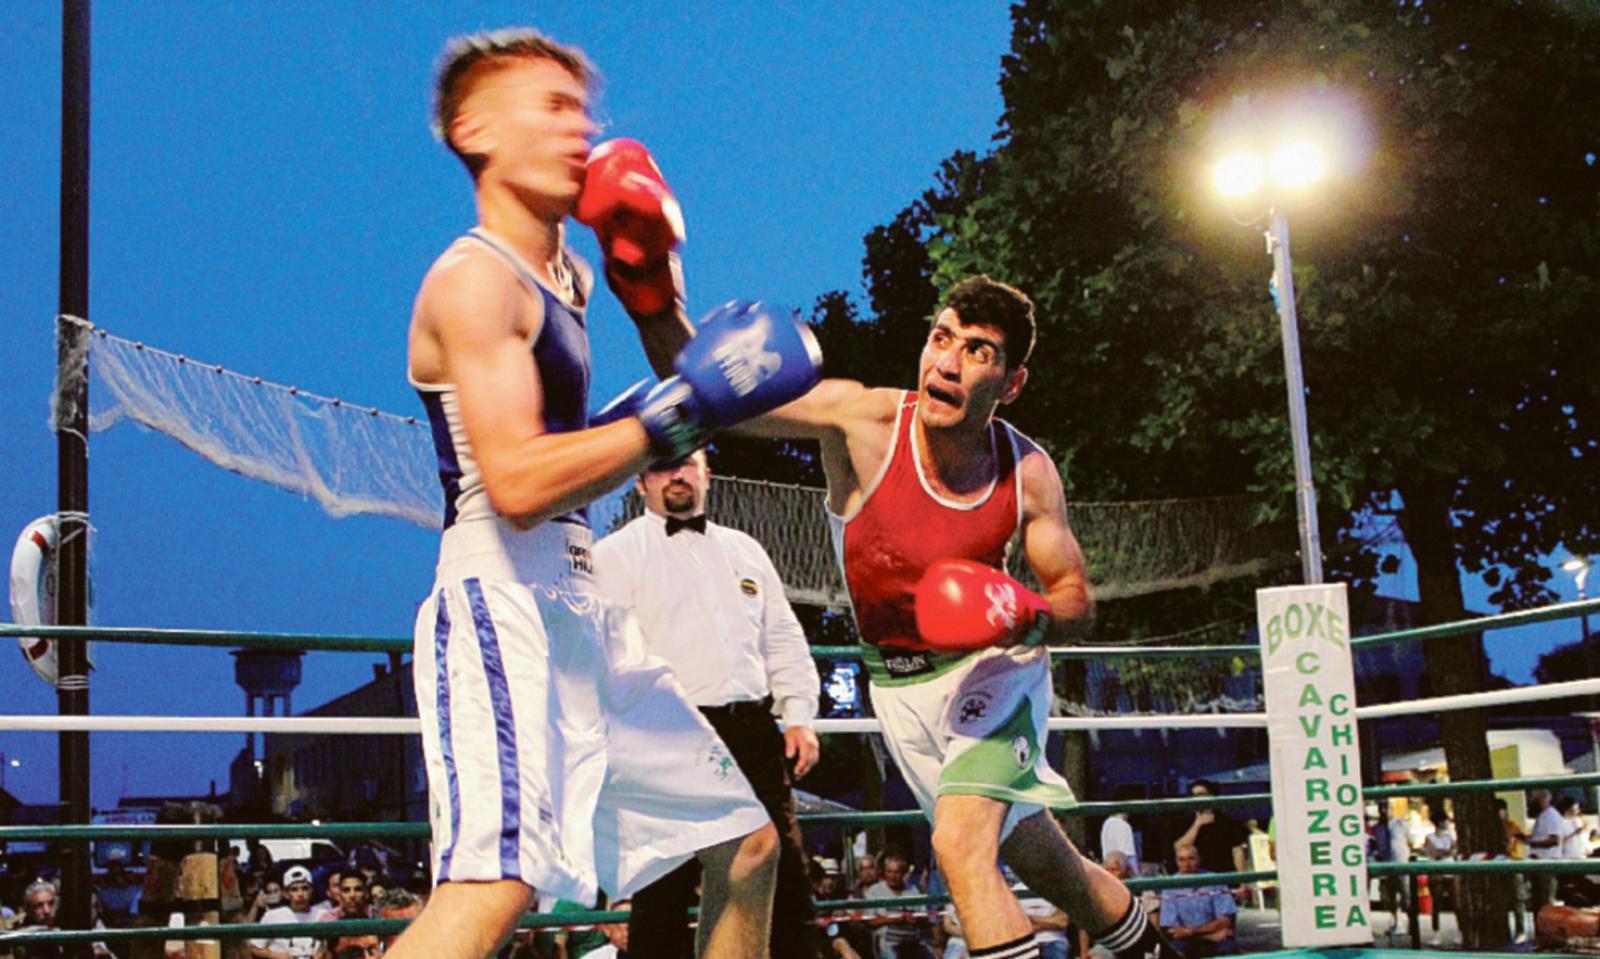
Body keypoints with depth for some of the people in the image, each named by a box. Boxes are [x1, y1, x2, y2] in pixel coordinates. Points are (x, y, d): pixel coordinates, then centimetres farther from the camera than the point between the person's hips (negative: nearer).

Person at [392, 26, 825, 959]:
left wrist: (655, 297, 13)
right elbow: (517, 481, -22)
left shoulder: (562, 272, 20)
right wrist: (686, 410, -20)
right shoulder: (474, 278, -9)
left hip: (579, 606, 10)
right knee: (498, 880, -29)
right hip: (502, 602, -10)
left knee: (747, 841, 16)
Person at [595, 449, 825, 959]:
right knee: (664, 890, -4)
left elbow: (784, 640, 21)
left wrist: (799, 716, 9)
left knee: (785, 874, 3)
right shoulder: (617, 554, 5)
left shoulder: (745, 549, 21)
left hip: (754, 733, 5)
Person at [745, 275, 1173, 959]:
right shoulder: (863, 421, -19)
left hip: (990, 668, -2)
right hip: (899, 687, 2)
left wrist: (1031, 615, -25)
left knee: (961, 843, -26)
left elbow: (1073, 594, -1)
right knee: (1046, 865, 13)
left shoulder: (1029, 472, -14)